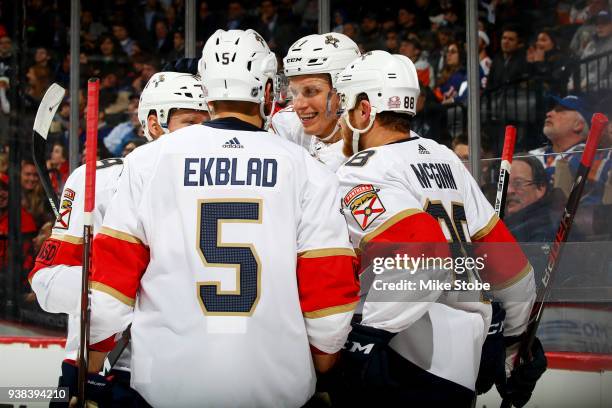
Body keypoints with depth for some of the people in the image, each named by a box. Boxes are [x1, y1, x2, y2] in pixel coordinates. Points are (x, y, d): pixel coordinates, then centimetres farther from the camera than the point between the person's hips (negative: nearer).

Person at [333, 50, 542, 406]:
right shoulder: (445, 158, 13)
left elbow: (426, 256, -26)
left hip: (410, 365, -8)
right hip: (466, 362, 8)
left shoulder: (362, 176, -10)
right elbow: (502, 255, 16)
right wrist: (516, 334, 27)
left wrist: (369, 328, -21)